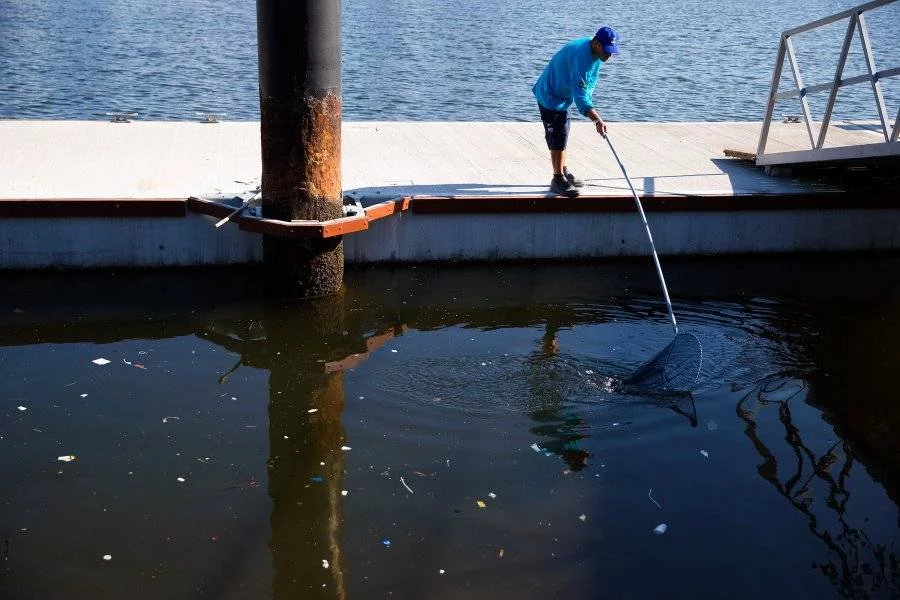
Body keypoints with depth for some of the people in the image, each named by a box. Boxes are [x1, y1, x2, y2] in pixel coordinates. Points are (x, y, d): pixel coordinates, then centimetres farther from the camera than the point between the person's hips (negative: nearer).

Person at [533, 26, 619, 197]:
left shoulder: (595, 52, -4)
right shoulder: (580, 56, -34)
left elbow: (586, 85, 12)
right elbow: (580, 95, -39)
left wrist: (589, 106, 7)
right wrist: (597, 119, -46)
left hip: (563, 95, 10)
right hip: (550, 97, -10)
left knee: (562, 135, 19)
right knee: (558, 138, -8)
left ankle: (564, 173, 31)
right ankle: (558, 181, -1)